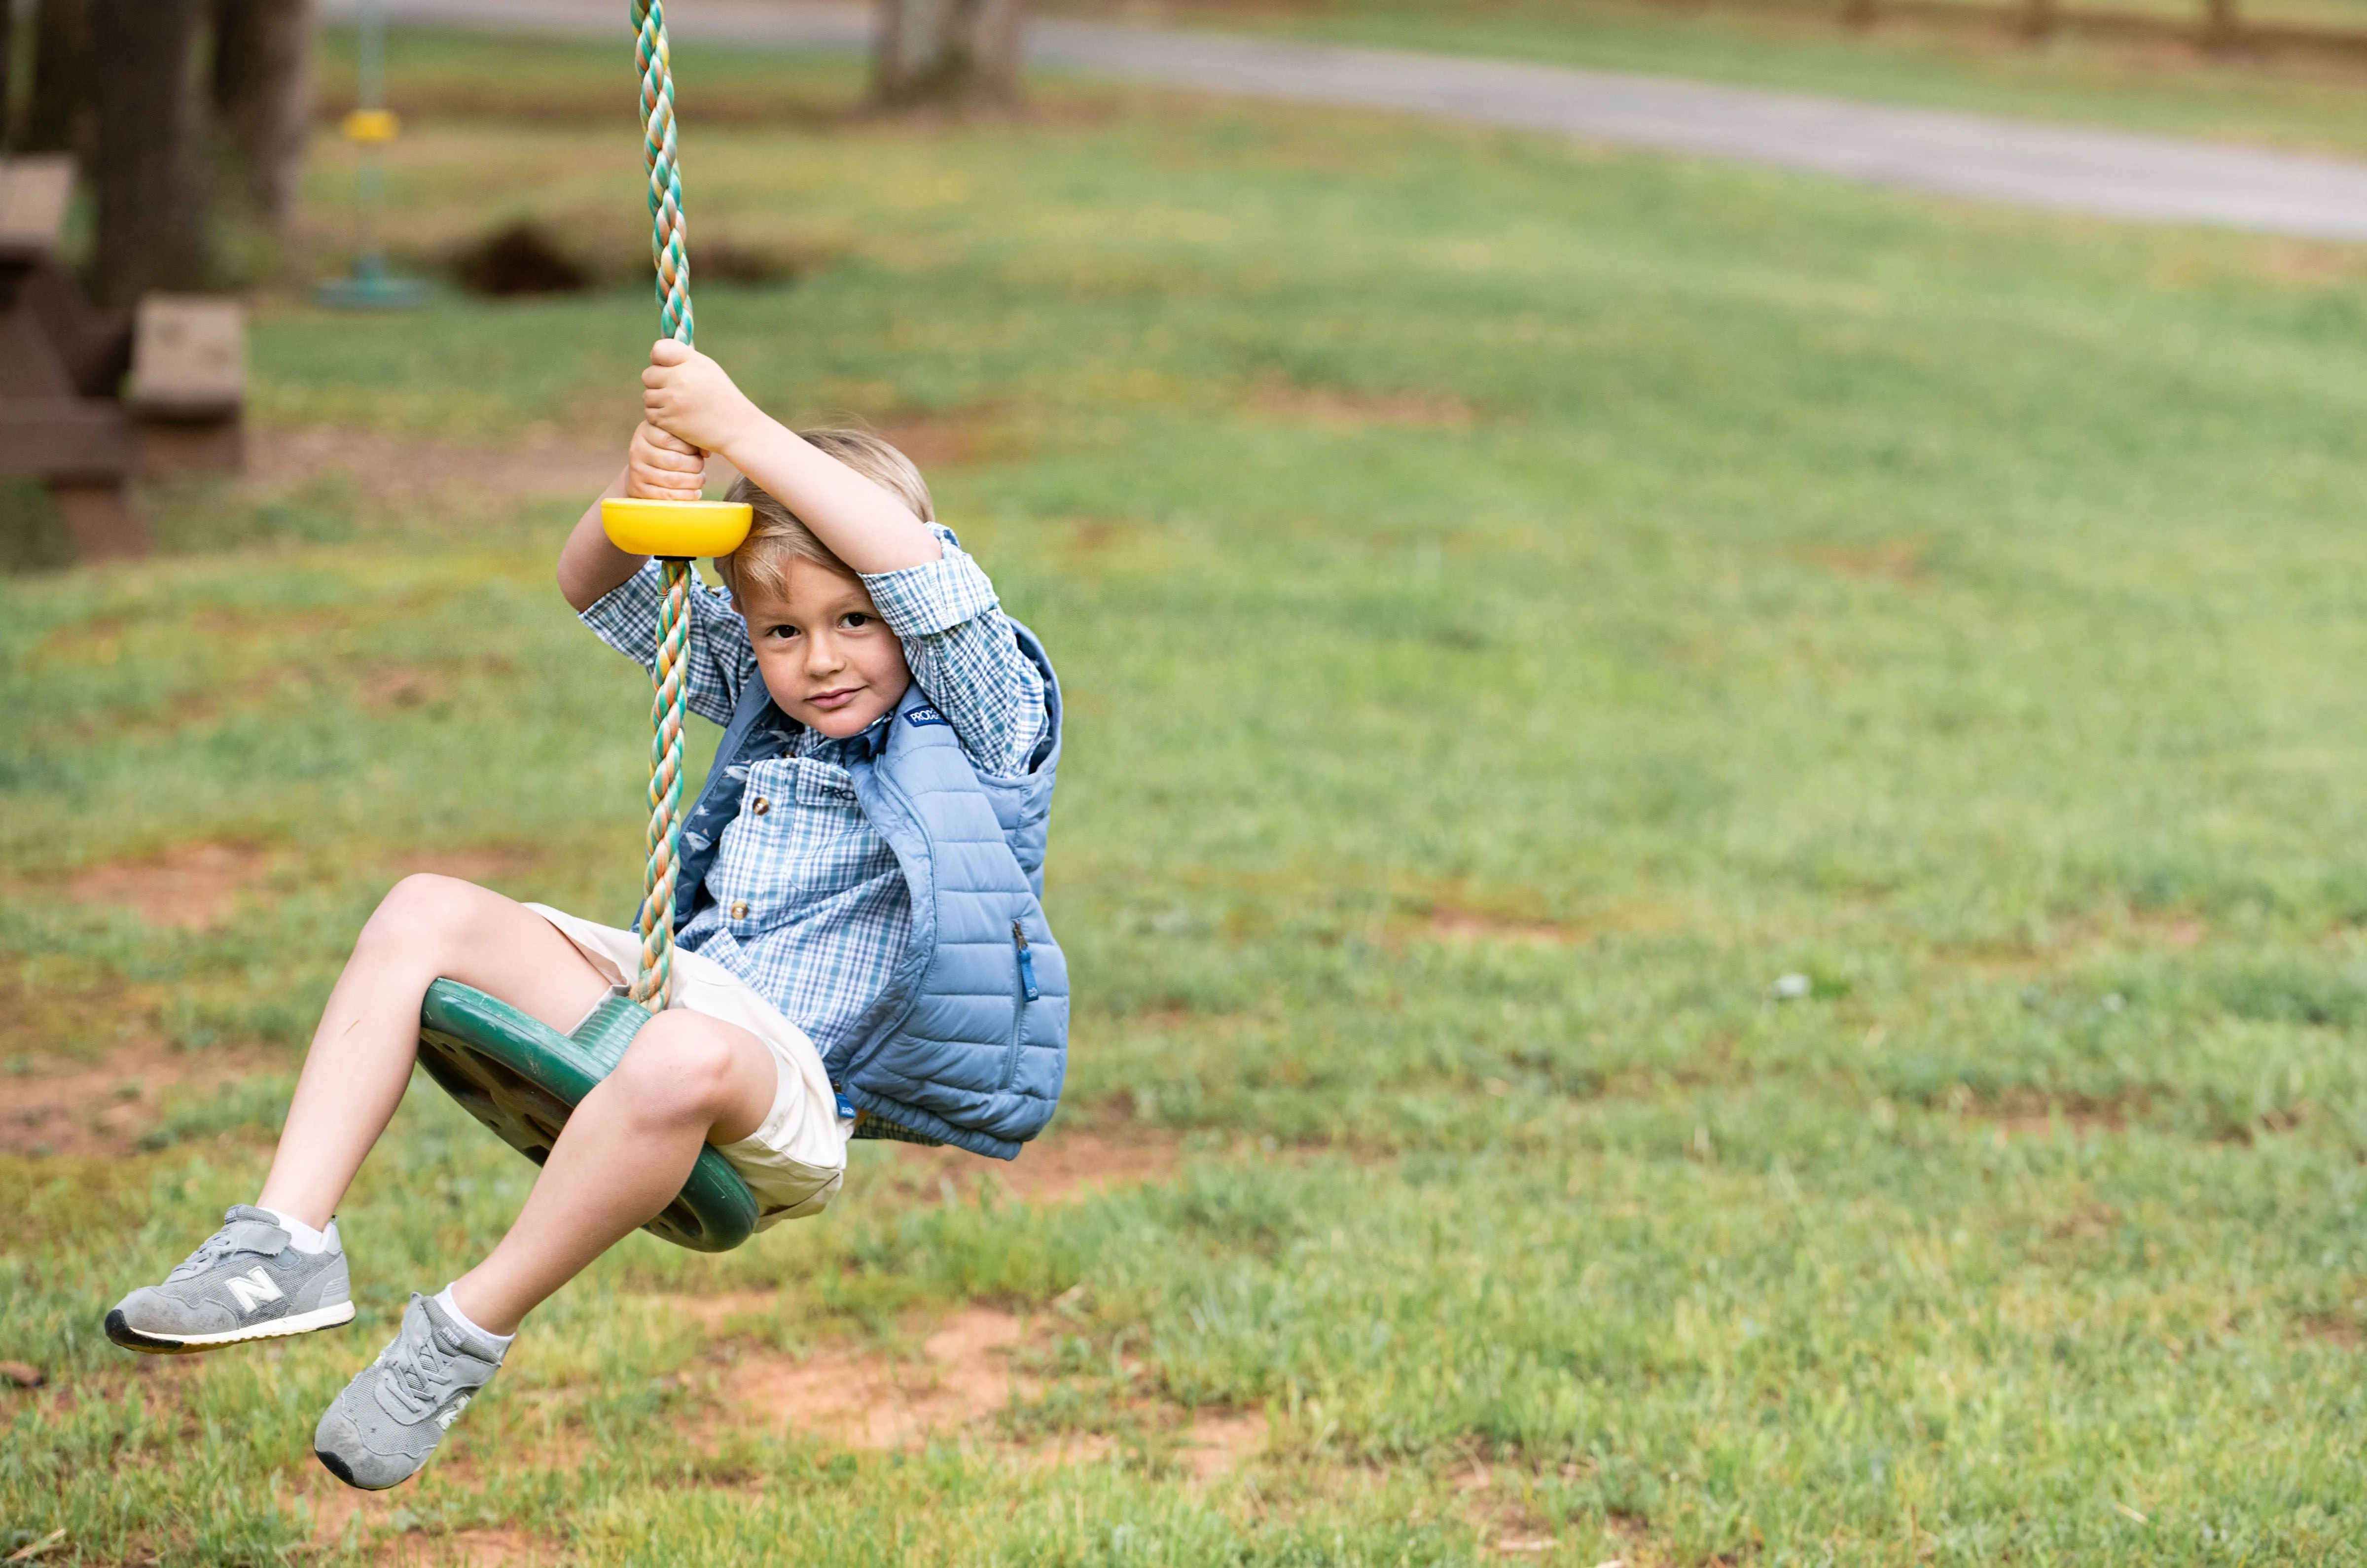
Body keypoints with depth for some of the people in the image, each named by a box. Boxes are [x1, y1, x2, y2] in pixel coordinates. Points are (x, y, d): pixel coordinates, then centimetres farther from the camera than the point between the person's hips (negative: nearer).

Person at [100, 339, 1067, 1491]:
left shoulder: (986, 727, -2)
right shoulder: (767, 699, 17)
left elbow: (924, 573, -21)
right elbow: (598, 591, 19)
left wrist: (738, 428, -22)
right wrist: (641, 495, -5)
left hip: (796, 1091, -7)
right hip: (662, 996, 7)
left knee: (685, 1055, -41)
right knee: (425, 914, -6)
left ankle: (465, 1335, -25)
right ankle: (285, 1244, -15)